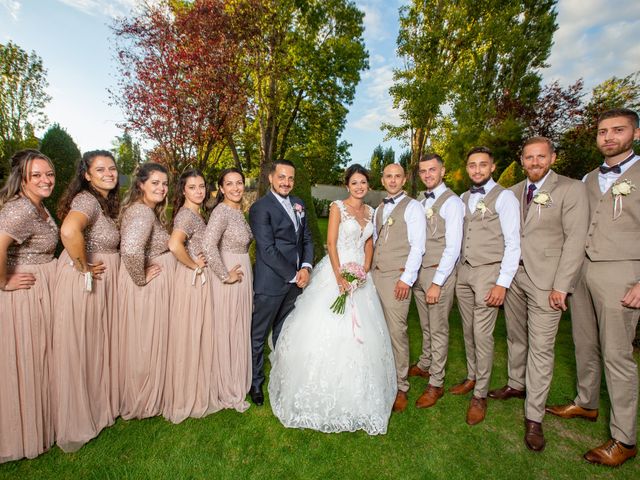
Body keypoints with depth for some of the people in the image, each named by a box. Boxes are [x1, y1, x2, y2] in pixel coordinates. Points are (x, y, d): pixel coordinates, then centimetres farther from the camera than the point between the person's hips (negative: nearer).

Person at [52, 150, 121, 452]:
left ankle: (98, 406, 40)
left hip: (103, 283, 9)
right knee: (79, 349, 5)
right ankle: (76, 421, 24)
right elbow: (69, 231, -38)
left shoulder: (107, 201, 10)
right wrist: (84, 266, -25)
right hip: (82, 284, -9)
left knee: (99, 345, 20)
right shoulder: (87, 199, -19)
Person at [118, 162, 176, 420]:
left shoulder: (148, 210, 9)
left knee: (147, 342, 22)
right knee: (146, 344, 8)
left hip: (156, 287, 10)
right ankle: (142, 402, 29)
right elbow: (130, 250, -38)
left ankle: (143, 396, 41)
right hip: (147, 290, -10)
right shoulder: (142, 212, -22)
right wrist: (141, 278, -23)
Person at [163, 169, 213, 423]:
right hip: (191, 280, -9)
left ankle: (196, 391, 36)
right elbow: (174, 245, -34)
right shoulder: (187, 214, -17)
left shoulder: (197, 214, 12)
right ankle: (185, 398, 22)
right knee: (189, 337, 4)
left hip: (201, 280, 9)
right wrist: (194, 265, -19)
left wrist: (201, 264, 6)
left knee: (198, 335, 18)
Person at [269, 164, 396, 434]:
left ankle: (355, 395, 28)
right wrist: (339, 277, -20)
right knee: (328, 330, -4)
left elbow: (369, 243, 15)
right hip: (336, 272, -5)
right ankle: (324, 395, 15)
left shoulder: (370, 211, 12)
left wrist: (365, 270, 0)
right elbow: (331, 244, -12)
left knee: (361, 333, 8)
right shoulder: (338, 207, -5)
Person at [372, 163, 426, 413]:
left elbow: (417, 246, -9)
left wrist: (406, 279, -14)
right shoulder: (379, 209, 18)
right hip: (375, 275, 6)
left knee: (396, 332, -4)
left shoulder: (412, 207, -2)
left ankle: (401, 387, 11)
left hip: (397, 278, -6)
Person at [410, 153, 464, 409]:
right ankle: (424, 365, 40)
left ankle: (436, 383, 20)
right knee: (426, 325, 21)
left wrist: (437, 282, -19)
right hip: (418, 271, 6)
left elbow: (453, 247, -16)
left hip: (439, 273, -6)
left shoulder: (452, 202, -11)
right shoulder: (421, 203, 11)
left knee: (438, 329, 5)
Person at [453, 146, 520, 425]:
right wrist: (458, 270, 9)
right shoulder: (463, 199, 11)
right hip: (463, 271, 5)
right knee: (468, 330, 14)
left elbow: (513, 243, -10)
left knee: (482, 334, -2)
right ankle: (472, 378, 32)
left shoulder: (504, 197, -6)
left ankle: (480, 394, 13)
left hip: (488, 272, -5)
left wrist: (502, 283, -15)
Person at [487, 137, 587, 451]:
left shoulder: (571, 190, -4)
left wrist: (562, 286, -14)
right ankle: (516, 385, 38)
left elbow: (575, 240, -9)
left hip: (546, 280, -5)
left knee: (540, 347, -1)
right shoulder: (512, 192, 10)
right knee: (515, 338, 17)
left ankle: (534, 417, 11)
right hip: (513, 275, 5)